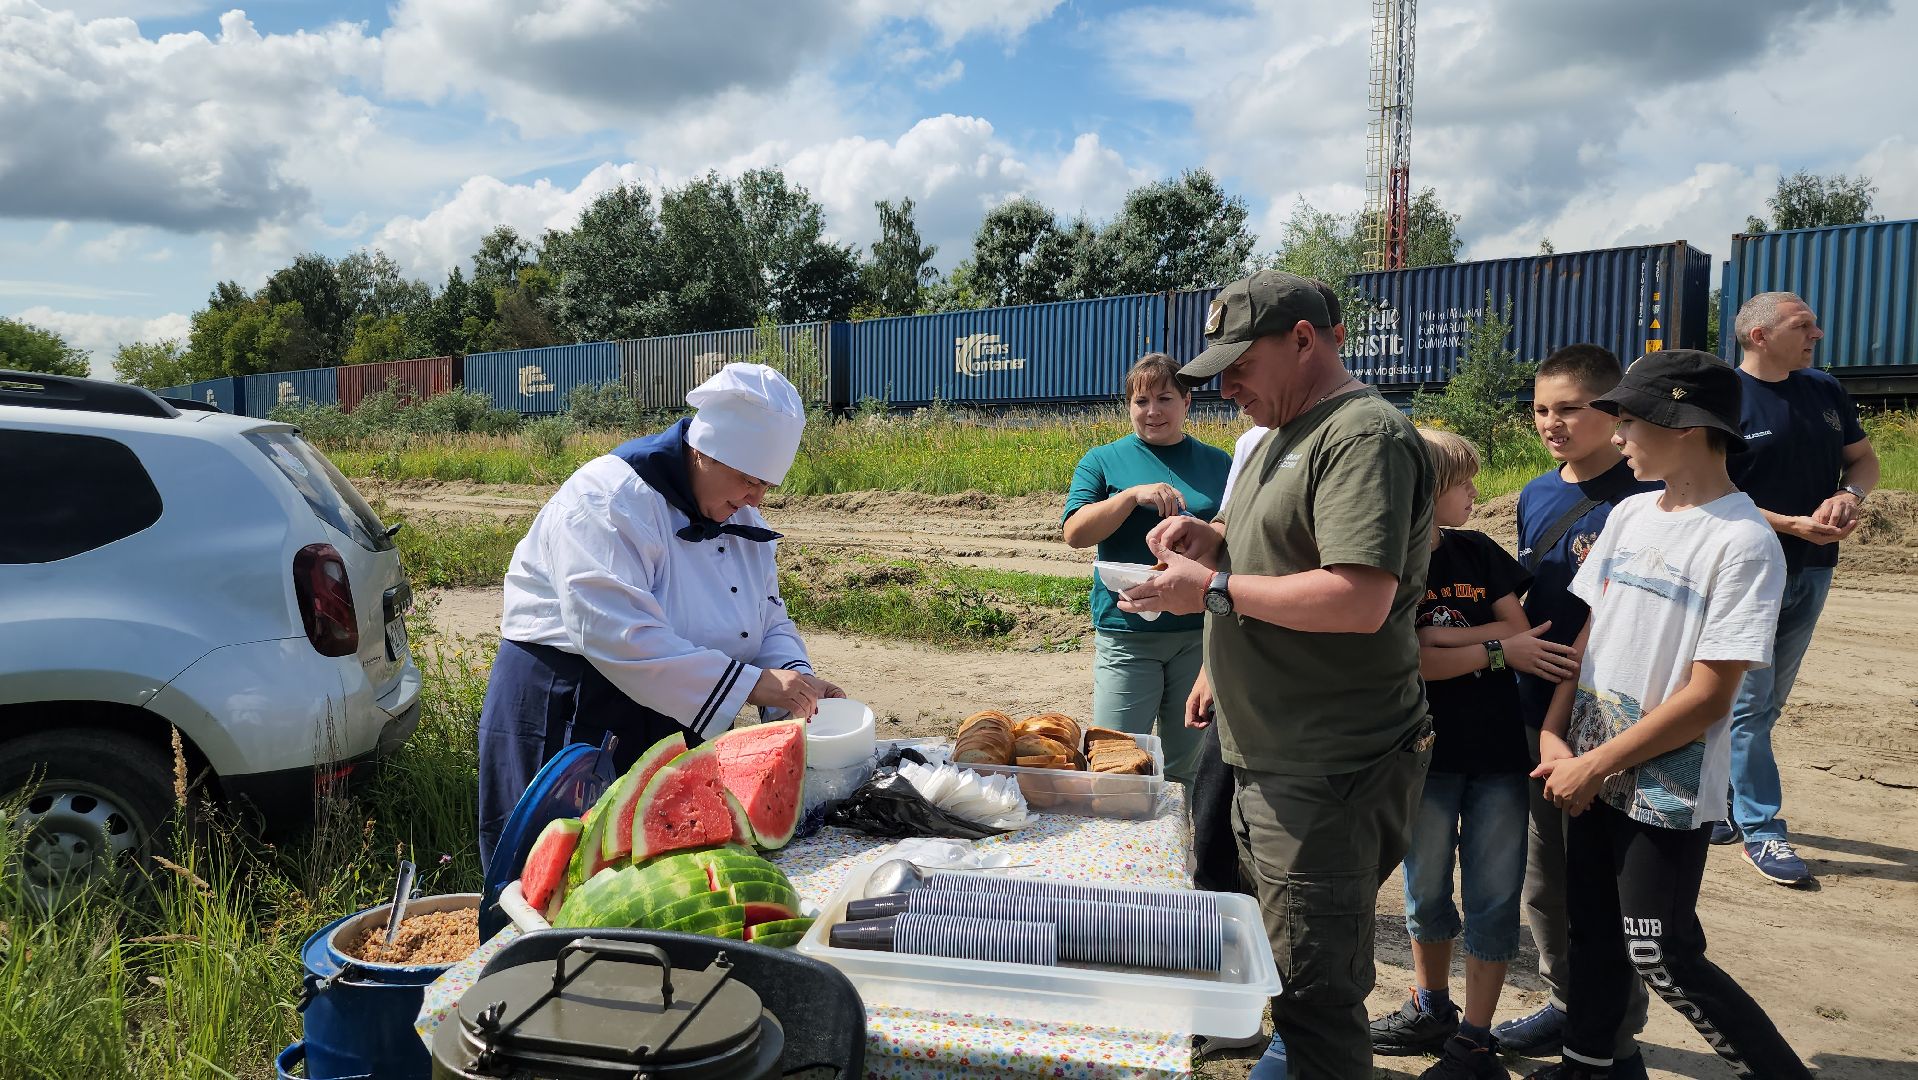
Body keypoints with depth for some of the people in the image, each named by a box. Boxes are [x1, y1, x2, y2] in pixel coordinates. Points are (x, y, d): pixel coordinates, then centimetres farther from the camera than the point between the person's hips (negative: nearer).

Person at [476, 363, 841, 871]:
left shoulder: (740, 519, 6)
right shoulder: (608, 500, -20)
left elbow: (771, 620, 10)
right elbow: (618, 635, -32)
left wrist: (796, 679, -13)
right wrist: (751, 683, -32)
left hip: (682, 729, 7)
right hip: (569, 721, -7)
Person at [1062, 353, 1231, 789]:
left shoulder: (1217, 463, 10)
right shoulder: (1104, 460, 4)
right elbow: (1075, 533, -8)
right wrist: (1133, 495, -20)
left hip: (1201, 633, 2)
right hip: (1127, 634, -2)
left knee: (1189, 767, 11)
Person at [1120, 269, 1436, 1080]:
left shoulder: (1364, 435, -17)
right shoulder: (1284, 434, 14)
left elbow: (1360, 599, -28)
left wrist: (1213, 587, -21)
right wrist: (1215, 540, 6)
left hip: (1329, 770, -10)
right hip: (1269, 756, 10)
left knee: (1314, 987, -1)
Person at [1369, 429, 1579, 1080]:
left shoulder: (1478, 552, 5)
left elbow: (1521, 631, -2)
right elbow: (1411, 662, -15)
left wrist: (1441, 635, -14)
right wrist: (1498, 648, -13)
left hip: (1498, 751, 2)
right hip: (1425, 753, -2)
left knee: (1494, 897, 4)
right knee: (1426, 891, 13)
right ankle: (1432, 1009, 34)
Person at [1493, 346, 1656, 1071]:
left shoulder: (1639, 501, -13)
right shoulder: (1536, 496, 7)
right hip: (1537, 712, 7)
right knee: (1542, 878, 17)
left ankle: (1618, 1041, 22)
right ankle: (1568, 1004, 37)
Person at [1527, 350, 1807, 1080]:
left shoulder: (1745, 543, -17)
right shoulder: (1629, 516, 4)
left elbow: (1707, 697, -18)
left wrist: (1594, 765, -15)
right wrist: (1554, 736, -2)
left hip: (1667, 789, -7)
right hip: (1591, 772, 7)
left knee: (1660, 957, 0)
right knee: (1593, 931, 17)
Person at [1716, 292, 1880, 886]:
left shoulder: (1825, 390, 7)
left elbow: (1864, 458, 15)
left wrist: (1848, 494, -7)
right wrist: (1796, 524, -20)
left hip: (1811, 572, 6)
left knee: (1764, 703, 13)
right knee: (1749, 704, -3)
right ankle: (1762, 830, 5)